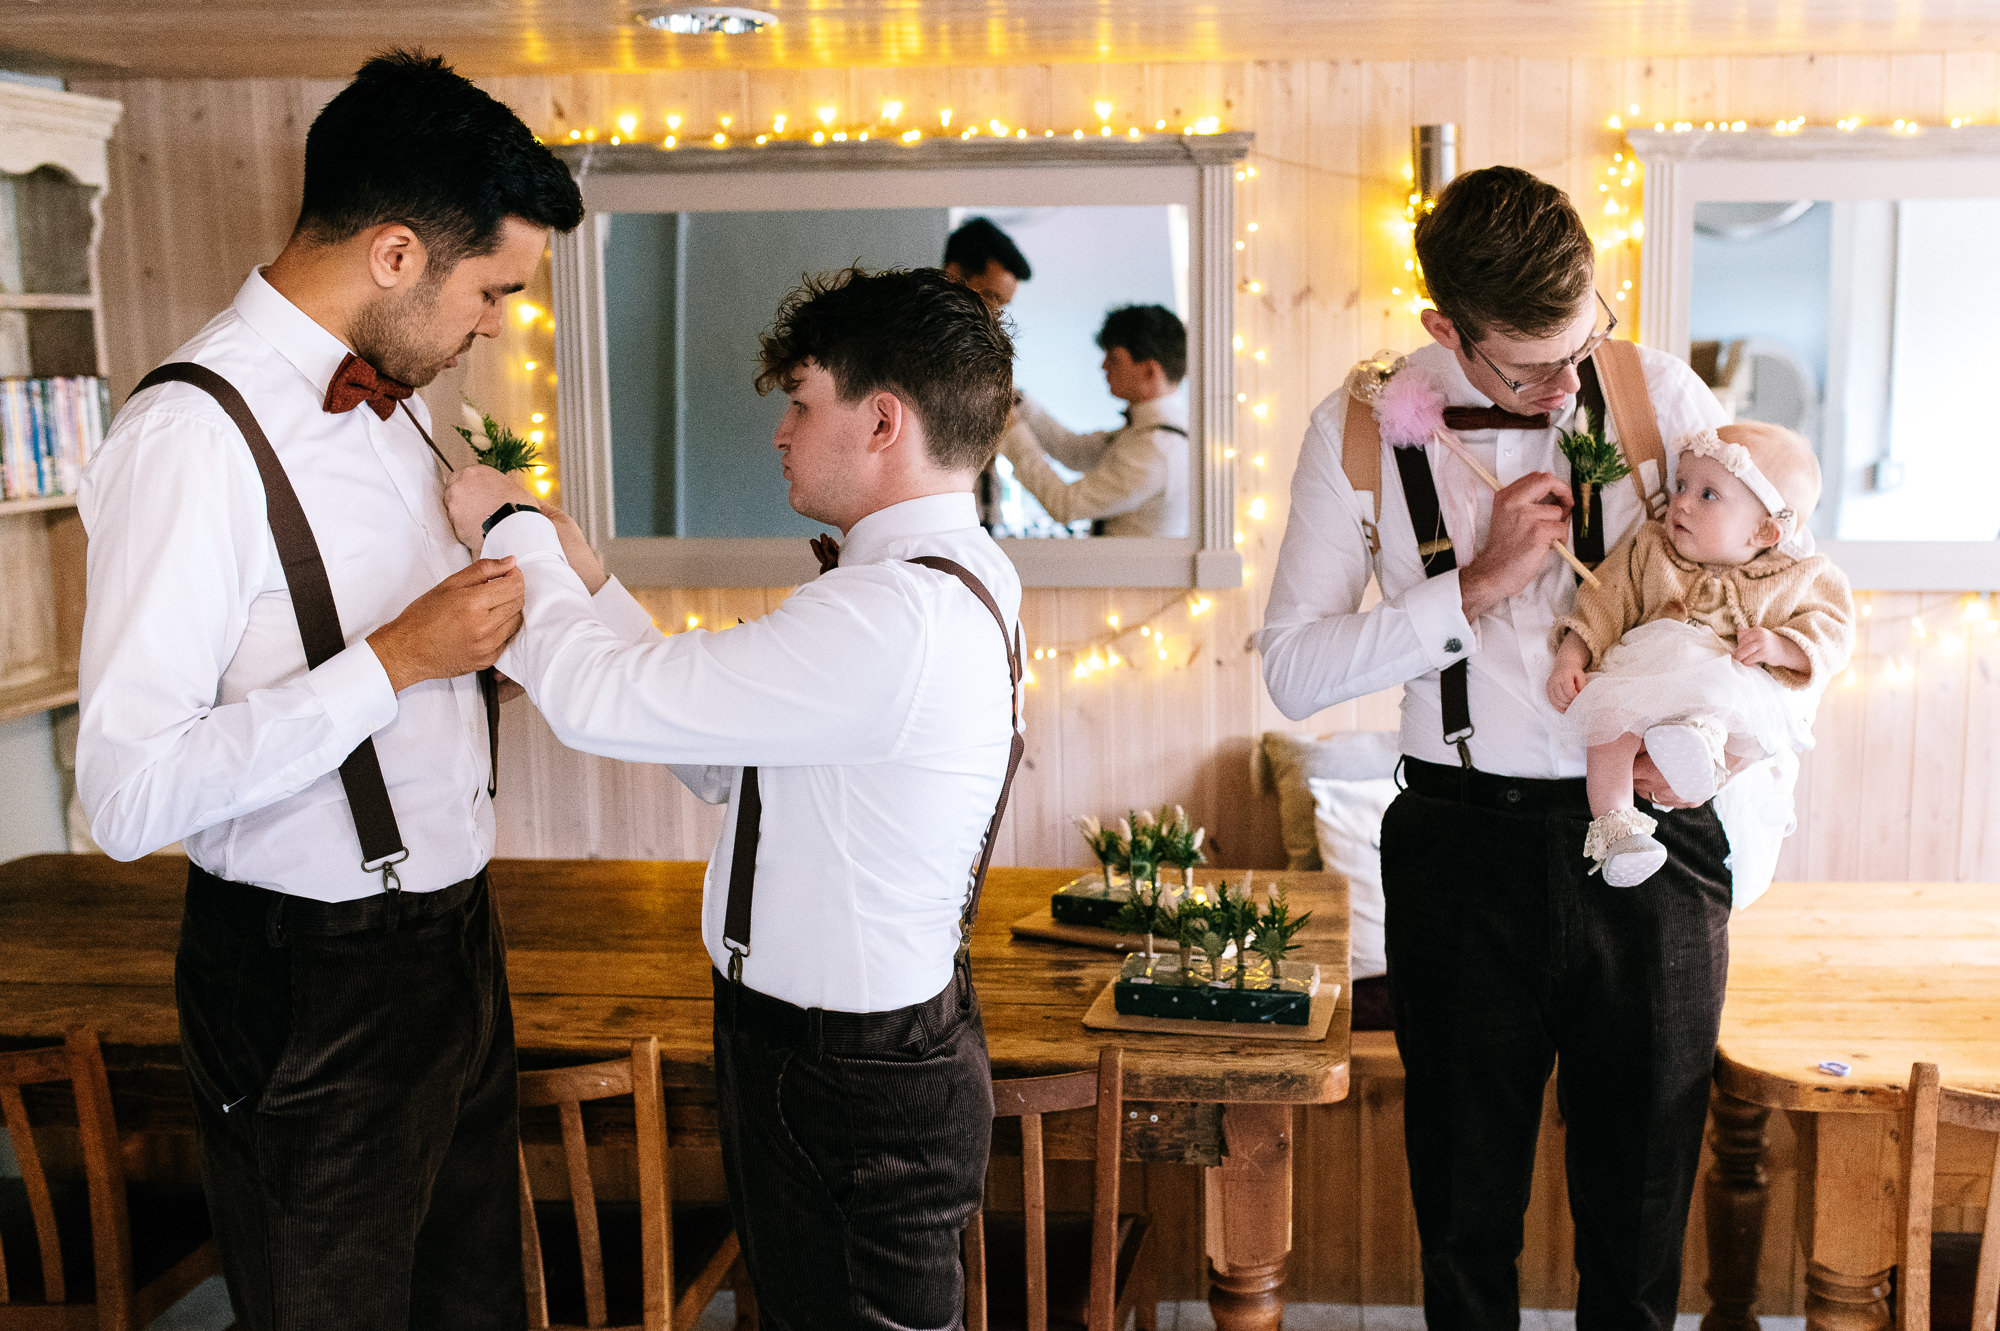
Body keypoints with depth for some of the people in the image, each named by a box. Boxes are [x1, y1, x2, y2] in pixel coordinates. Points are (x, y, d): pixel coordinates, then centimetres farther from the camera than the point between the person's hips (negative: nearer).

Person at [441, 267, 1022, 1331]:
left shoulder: (898, 615, -28)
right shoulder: (950, 578, 8)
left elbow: (605, 704, -24)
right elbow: (725, 763, 11)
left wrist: (509, 528, -8)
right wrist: (584, 585, 6)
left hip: (855, 1097, -10)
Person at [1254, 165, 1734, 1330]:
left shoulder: (1662, 394, 0)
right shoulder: (1363, 428, -3)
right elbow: (1293, 669, -6)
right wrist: (1475, 586, -15)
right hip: (1466, 844, 0)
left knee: (1642, 1205, 12)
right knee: (1466, 1211, 13)